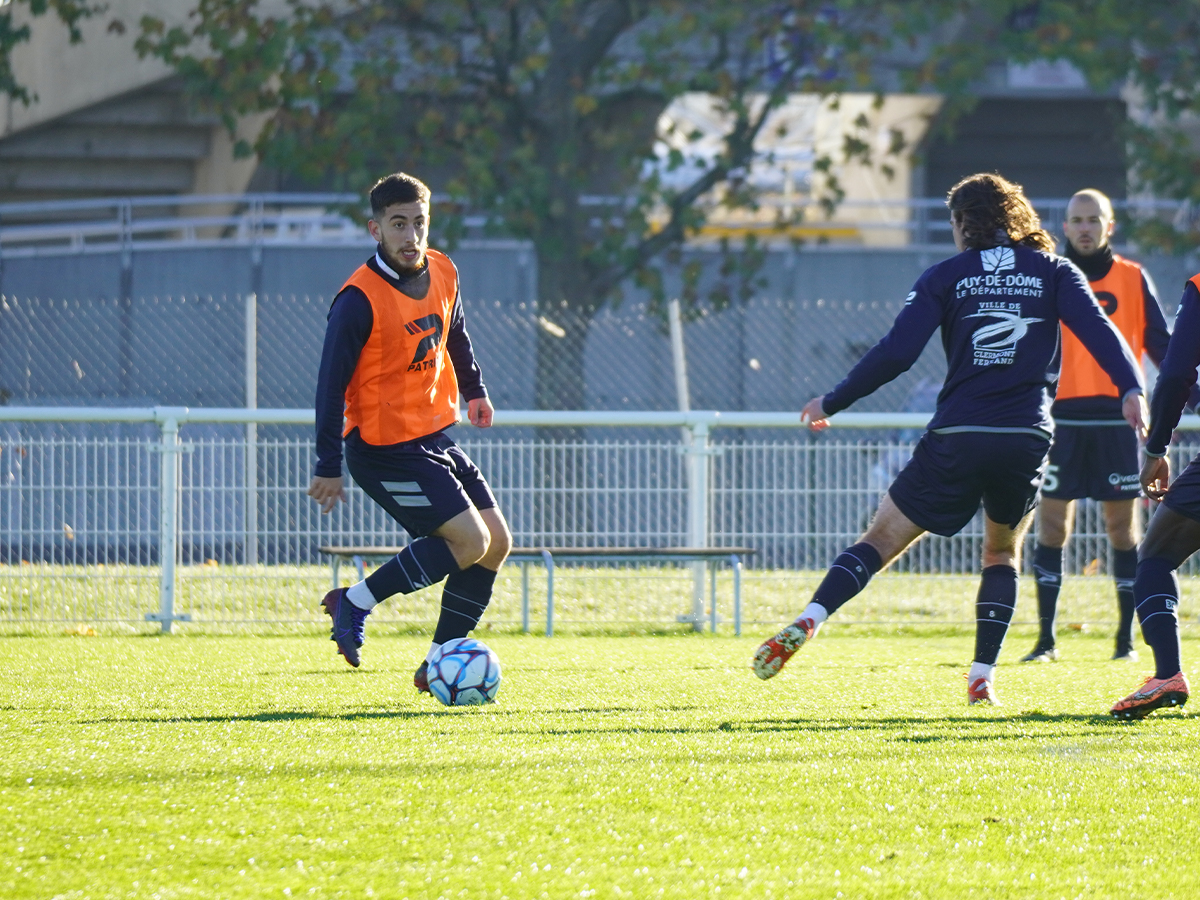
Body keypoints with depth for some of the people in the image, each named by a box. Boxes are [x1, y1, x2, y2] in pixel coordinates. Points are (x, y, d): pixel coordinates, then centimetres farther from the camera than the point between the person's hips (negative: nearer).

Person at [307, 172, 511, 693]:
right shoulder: (359, 299, -20)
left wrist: (474, 389, 29)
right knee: (470, 541, -17)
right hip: (385, 449, -8)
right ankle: (356, 603, -5)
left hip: (436, 437, 8)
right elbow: (331, 382, -18)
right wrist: (329, 467, -18)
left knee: (497, 543, 6)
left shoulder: (442, 274, 2)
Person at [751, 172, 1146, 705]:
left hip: (956, 439, -1)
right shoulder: (1052, 272, 10)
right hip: (1027, 437, 1)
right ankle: (982, 678, 9)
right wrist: (1131, 389, -16)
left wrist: (832, 403, 7)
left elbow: (896, 353, -2)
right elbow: (1098, 329, -6)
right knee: (1003, 551, 22)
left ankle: (807, 622, -15)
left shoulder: (948, 276, 6)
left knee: (881, 539, 6)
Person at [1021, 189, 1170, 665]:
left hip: (1116, 417, 0)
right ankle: (1046, 639, 2)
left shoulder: (1133, 279, 7)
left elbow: (1158, 343, 8)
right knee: (1050, 526, -3)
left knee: (1122, 527, 1)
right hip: (1061, 416, 0)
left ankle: (1127, 638, 7)